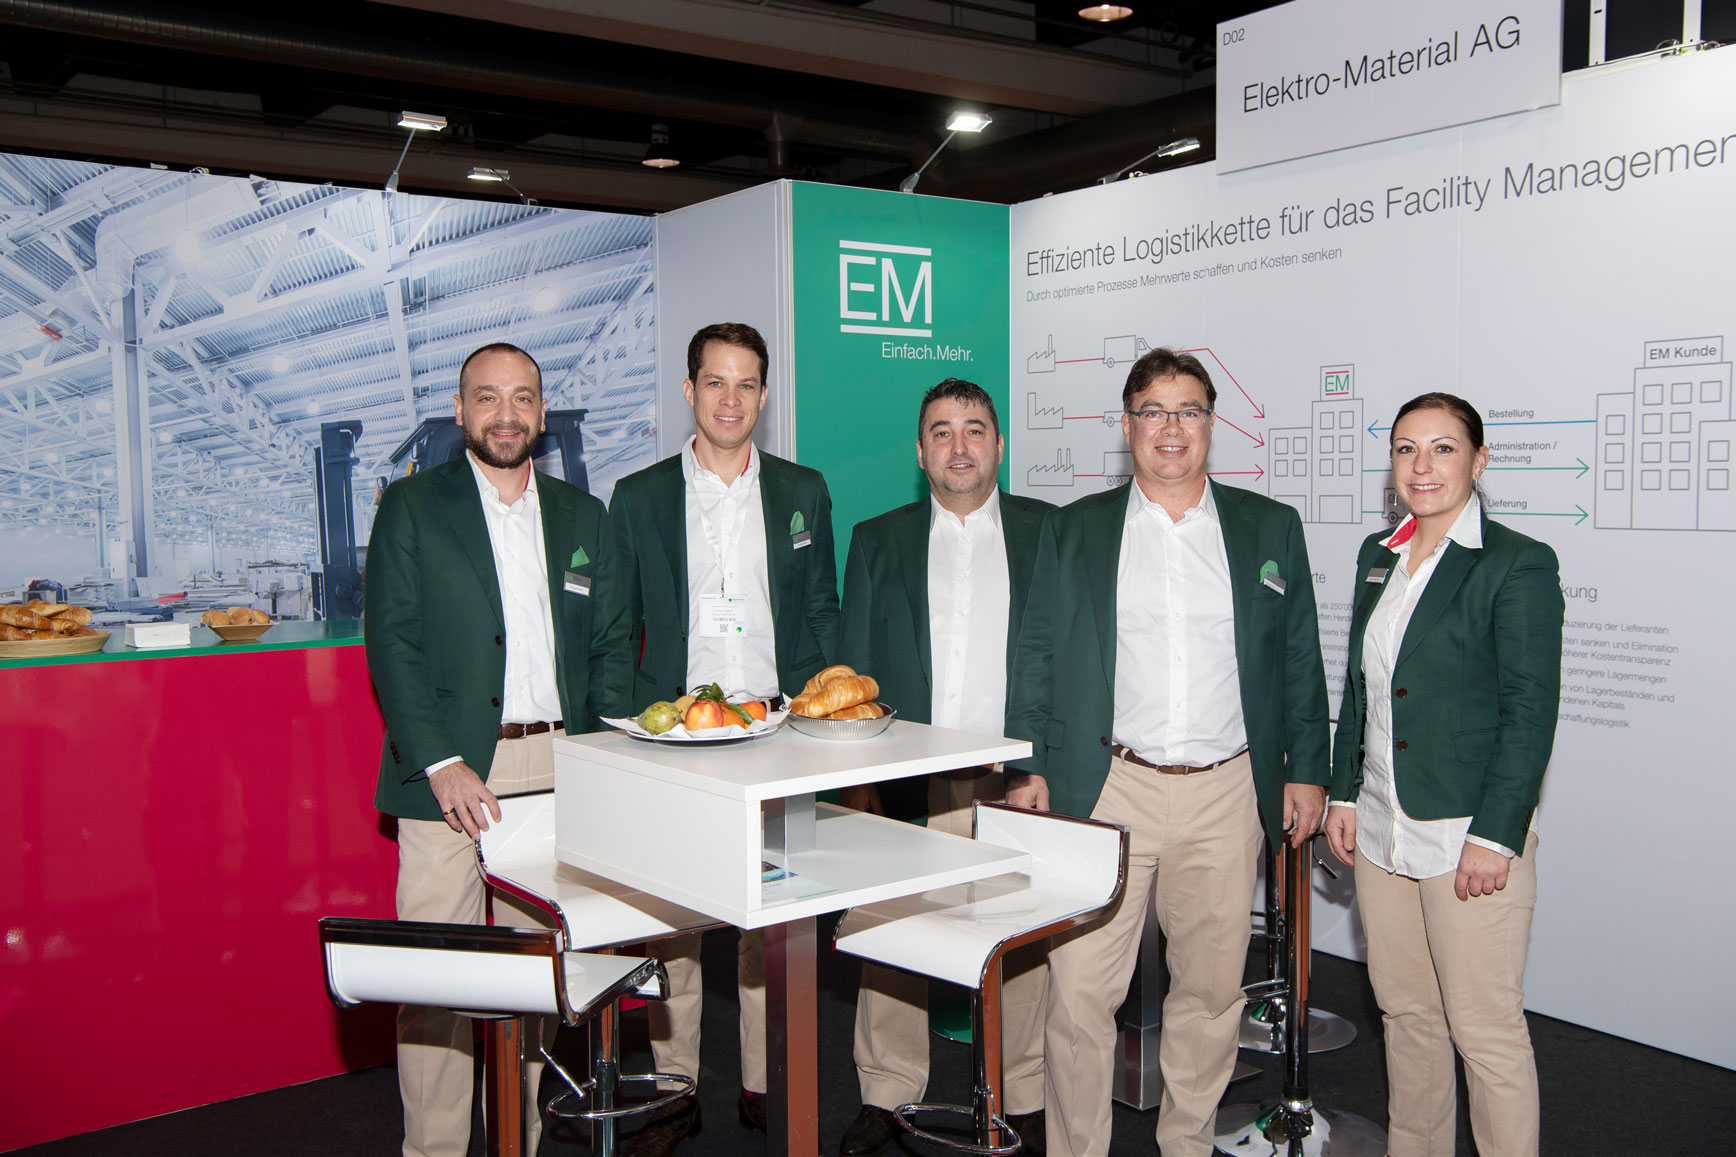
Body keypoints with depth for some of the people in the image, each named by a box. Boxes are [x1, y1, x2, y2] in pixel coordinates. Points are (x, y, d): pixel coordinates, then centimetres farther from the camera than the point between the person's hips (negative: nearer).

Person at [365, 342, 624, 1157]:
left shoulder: (581, 516, 14)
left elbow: (608, 648, 14)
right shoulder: (411, 507, 4)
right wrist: (440, 764, -13)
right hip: (450, 775, -3)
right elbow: (391, 644, -4)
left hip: (556, 775, 3)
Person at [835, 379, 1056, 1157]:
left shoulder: (1050, 533, 7)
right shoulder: (878, 540, 10)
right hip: (907, 786, 1)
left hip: (1016, 781, -1)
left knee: (1025, 939, 4)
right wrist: (856, 778, 0)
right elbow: (853, 667, 8)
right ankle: (887, 1094, 22)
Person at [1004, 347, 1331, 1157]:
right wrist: (1026, 769, 0)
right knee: (1080, 991, -2)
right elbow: (1037, 657, 6)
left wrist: (1306, 770, 7)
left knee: (1212, 986, 11)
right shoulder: (1073, 530, 7)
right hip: (1105, 789, -1)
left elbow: (1300, 661, 11)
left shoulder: (1271, 529, 9)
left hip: (1226, 793, 2)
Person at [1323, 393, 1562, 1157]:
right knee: (1404, 1011, 17)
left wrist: (1495, 835, -16)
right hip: (1381, 830, 7)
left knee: (1485, 1029, 1)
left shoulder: (1519, 564, -9)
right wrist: (1343, 794, 12)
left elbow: (1531, 711, -12)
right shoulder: (1377, 557, 11)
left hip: (1469, 836, -6)